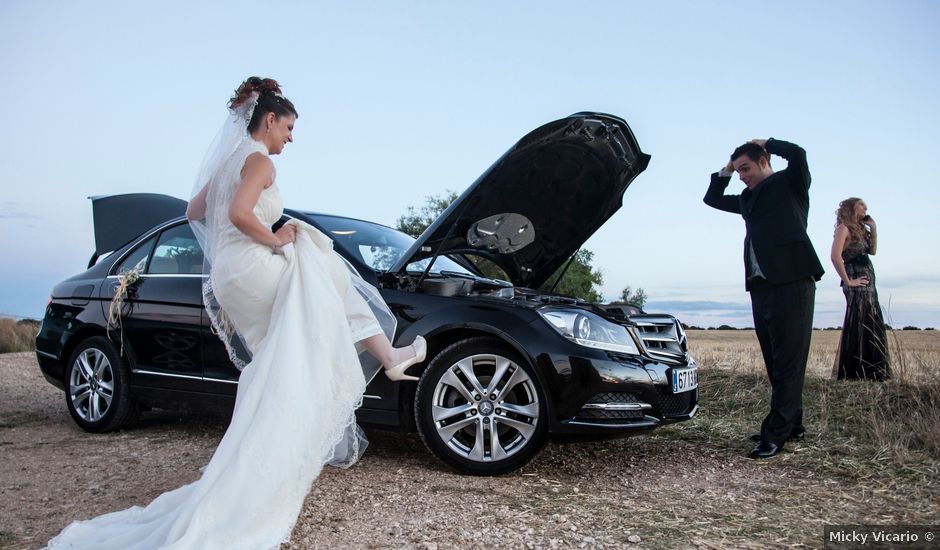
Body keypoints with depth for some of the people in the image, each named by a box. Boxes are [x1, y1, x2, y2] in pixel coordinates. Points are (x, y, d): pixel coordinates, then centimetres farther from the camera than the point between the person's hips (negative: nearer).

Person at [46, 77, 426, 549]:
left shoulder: (228, 159, 20)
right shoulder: (259, 160, -8)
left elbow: (194, 212, 27)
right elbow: (239, 214, -25)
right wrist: (275, 240, -12)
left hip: (226, 275, 9)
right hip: (253, 268, -9)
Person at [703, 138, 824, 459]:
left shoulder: (791, 183, 6)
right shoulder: (748, 199, 25)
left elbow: (797, 153, -13)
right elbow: (711, 198, 33)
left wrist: (765, 143, 4)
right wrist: (726, 170, 21)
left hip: (792, 280, -8)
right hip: (760, 285, 8)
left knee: (788, 359, -8)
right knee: (774, 361, 9)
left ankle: (776, 433, -9)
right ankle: (792, 425, 18)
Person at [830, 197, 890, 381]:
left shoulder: (859, 229, 19)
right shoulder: (844, 228, -8)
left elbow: (872, 250, 18)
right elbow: (835, 256, -20)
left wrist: (873, 229, 10)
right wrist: (847, 281, -18)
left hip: (868, 284, 9)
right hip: (857, 285, -9)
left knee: (872, 329, 12)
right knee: (857, 328, -7)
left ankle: (868, 373, 19)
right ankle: (853, 372, -2)